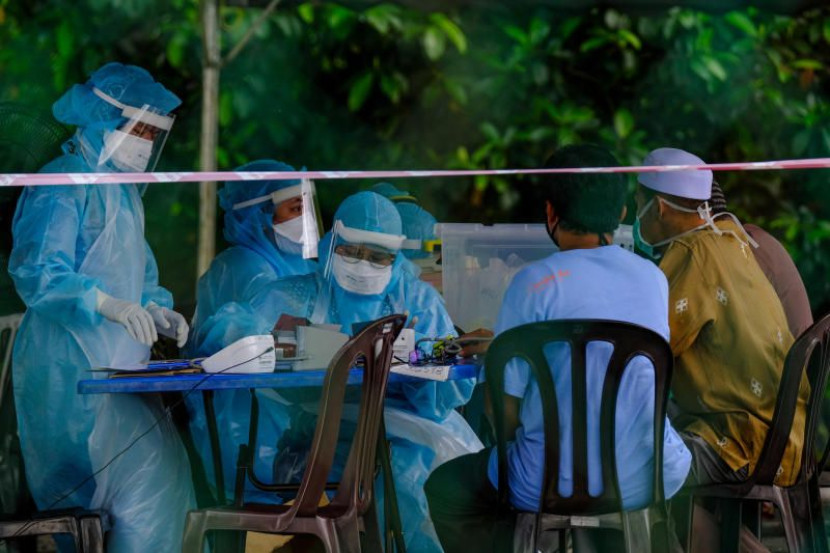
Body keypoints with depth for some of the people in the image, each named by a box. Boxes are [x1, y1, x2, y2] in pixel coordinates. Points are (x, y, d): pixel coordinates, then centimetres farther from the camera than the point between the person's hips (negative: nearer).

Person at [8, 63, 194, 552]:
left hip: (117, 366, 9)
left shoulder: (123, 193, 20)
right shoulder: (61, 185, -10)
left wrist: (156, 310, 5)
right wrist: (110, 305, -33)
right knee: (153, 471, -16)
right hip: (73, 369, -9)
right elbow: (36, 273, -21)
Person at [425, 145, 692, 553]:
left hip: (558, 485, -4)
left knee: (445, 490, 22)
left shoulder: (535, 282, -12)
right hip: (650, 481, 4)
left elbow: (502, 408, -11)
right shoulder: (653, 279, 5)